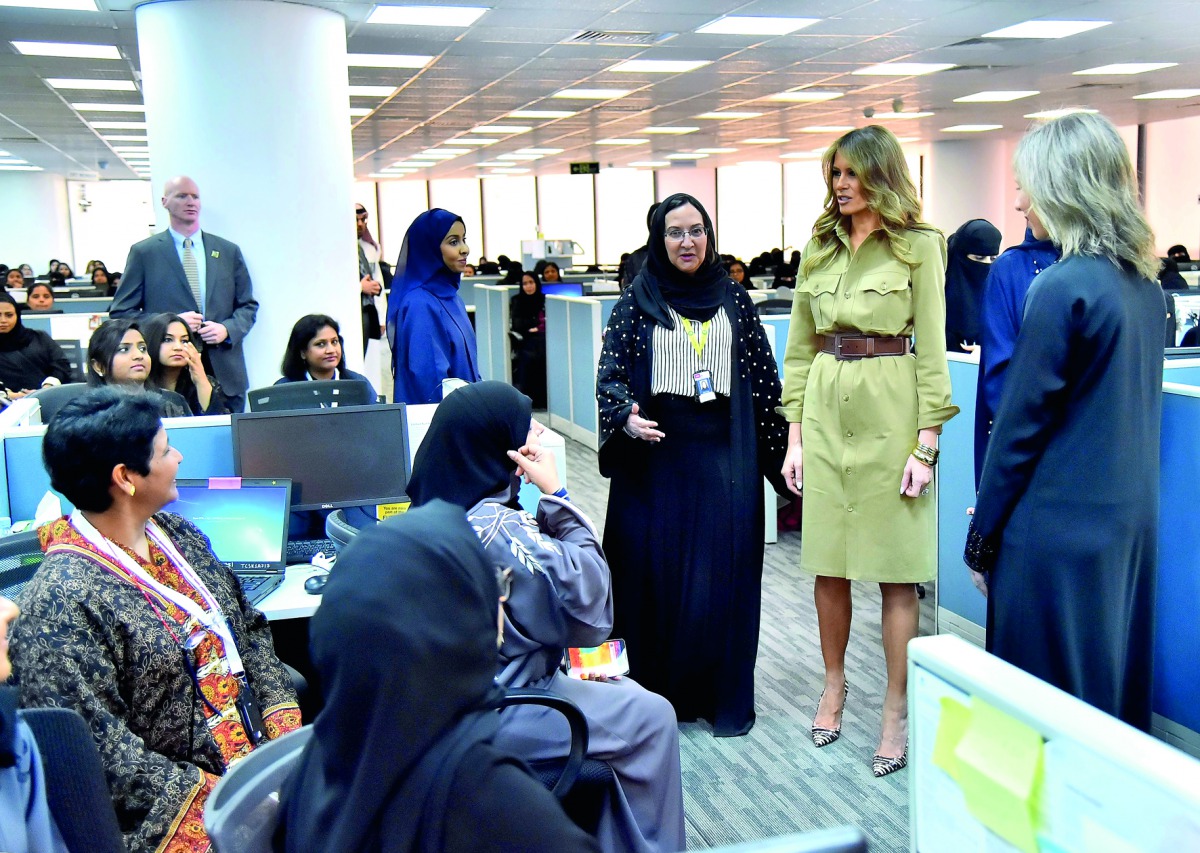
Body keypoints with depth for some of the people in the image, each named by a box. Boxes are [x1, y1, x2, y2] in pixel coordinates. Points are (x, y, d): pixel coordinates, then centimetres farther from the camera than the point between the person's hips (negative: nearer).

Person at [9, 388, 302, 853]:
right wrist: (207, 794, -18)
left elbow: (248, 628, 13)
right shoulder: (62, 602, -15)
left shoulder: (176, 534, 8)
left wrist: (285, 726, 0)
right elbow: (97, 747, -18)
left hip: (260, 755, 7)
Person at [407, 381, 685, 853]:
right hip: (492, 718, -9)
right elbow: (591, 615, -21)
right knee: (651, 718, 5)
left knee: (624, 693, 24)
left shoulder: (435, 508, 1)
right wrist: (556, 495, -21)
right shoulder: (500, 527, -27)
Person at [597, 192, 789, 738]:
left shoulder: (733, 299, 7)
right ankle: (659, 691, 18)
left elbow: (763, 379, 9)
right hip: (657, 454, -1)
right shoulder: (636, 302, 3)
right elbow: (609, 376, -1)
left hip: (723, 457, 1)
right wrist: (627, 418, -20)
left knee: (723, 574, 3)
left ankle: (725, 696, 16)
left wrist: (776, 445, 6)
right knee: (655, 573, 3)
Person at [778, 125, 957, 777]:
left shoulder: (919, 247, -2)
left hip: (891, 411, -4)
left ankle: (897, 711, 13)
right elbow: (799, 348, 12)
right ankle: (834, 682, 31)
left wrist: (926, 444, -11)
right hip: (826, 410, 4)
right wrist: (795, 434, 7)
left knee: (896, 567, 2)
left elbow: (931, 351, -5)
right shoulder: (820, 249, 11)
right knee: (827, 561, 10)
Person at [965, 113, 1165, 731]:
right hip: (1130, 520, 8)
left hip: (1059, 530, -8)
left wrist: (982, 535, -6)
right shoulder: (1145, 281, 8)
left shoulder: (1063, 287, -17)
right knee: (1113, 683, 19)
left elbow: (1021, 422, -15)